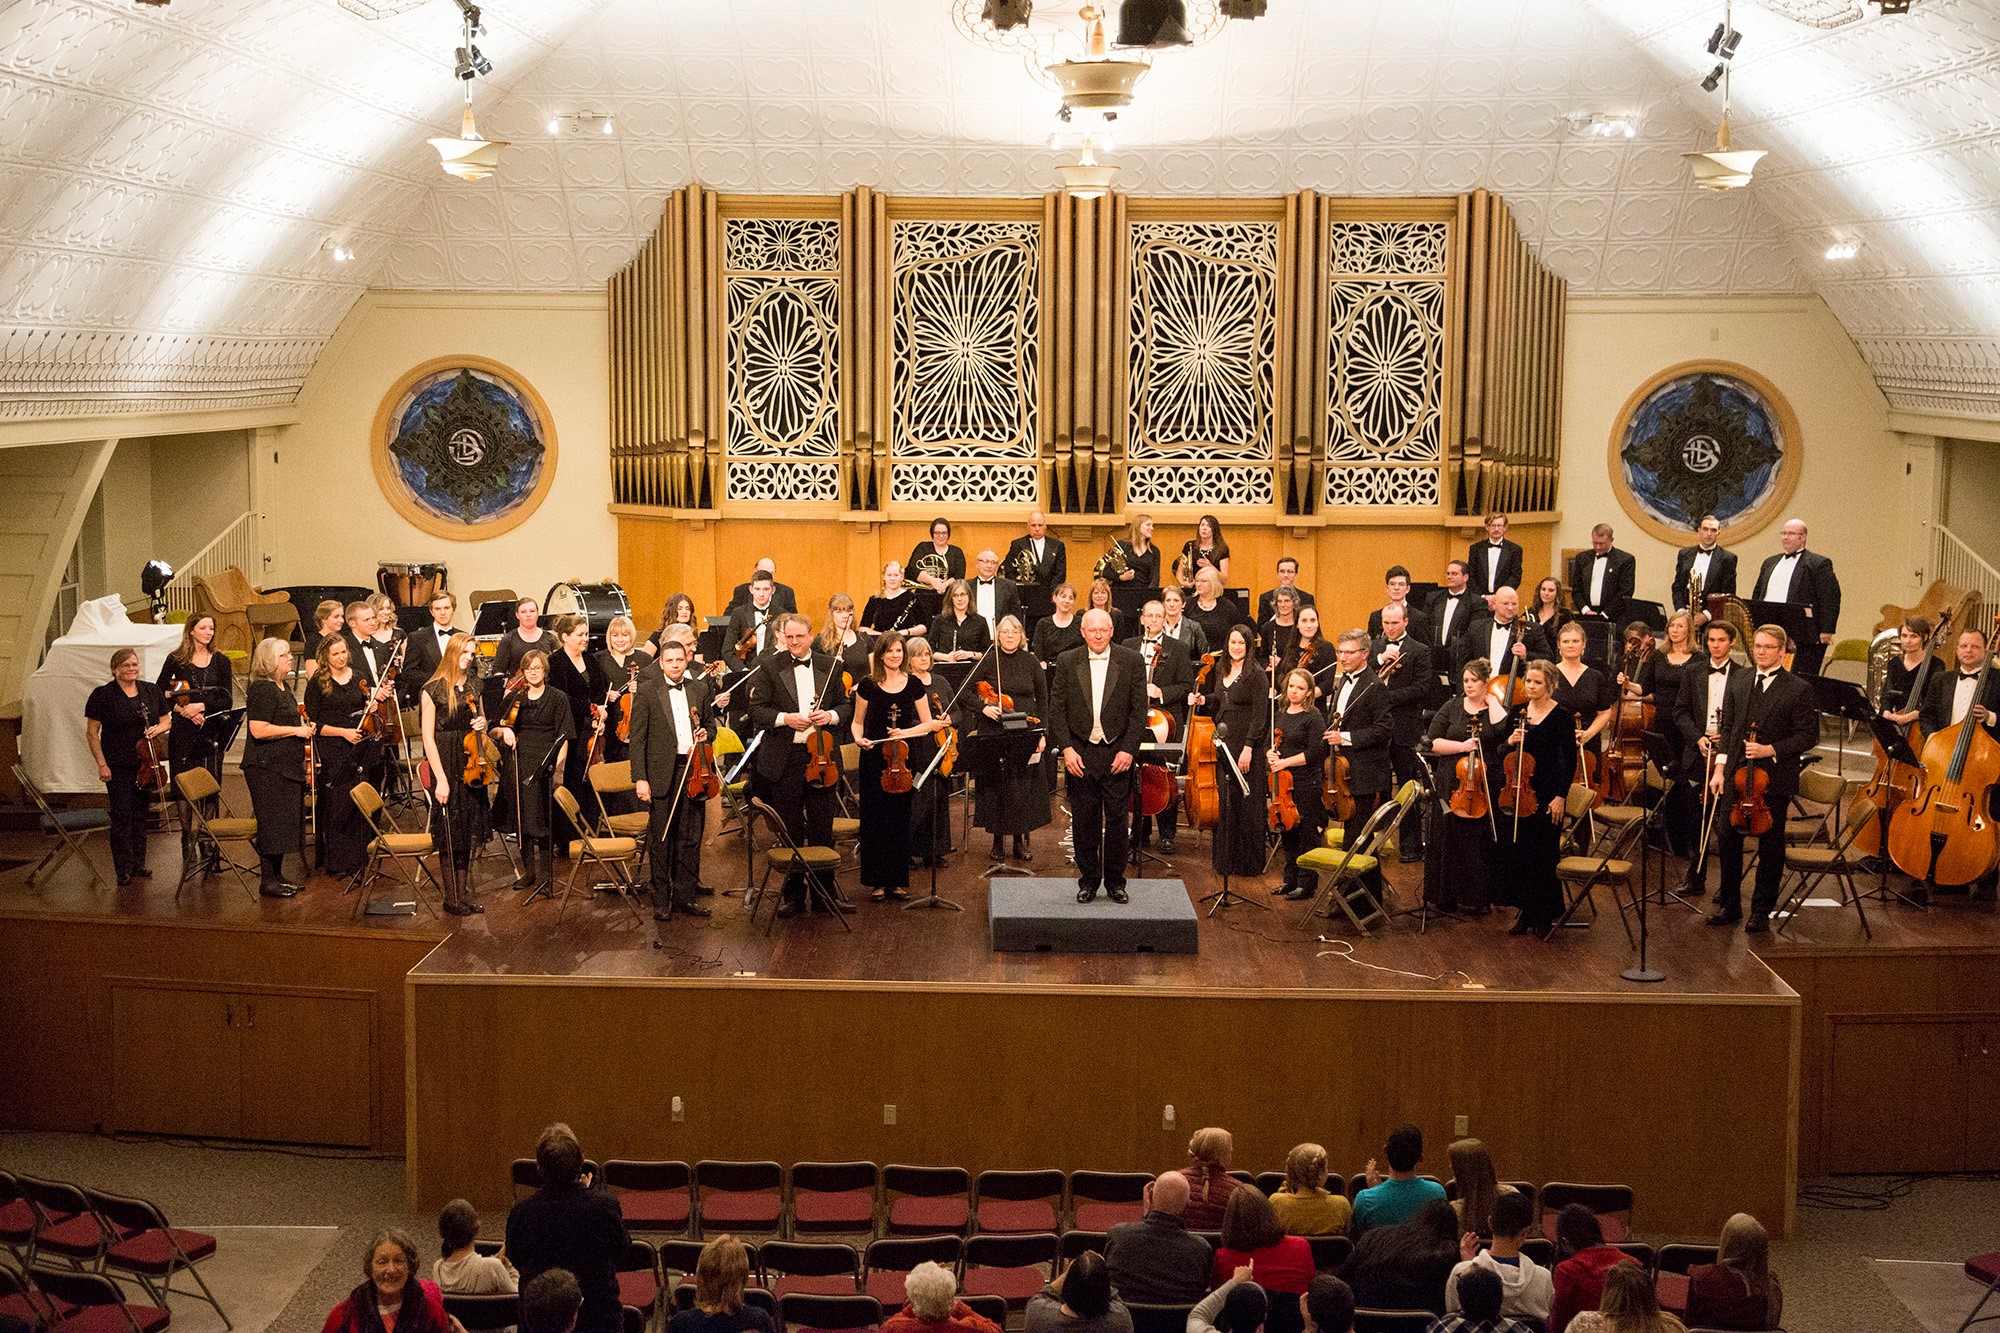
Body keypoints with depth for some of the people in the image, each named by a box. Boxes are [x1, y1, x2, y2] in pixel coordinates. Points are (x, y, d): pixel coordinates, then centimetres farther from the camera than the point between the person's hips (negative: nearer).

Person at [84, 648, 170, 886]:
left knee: (141, 814, 10)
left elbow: (166, 721, 15)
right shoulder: (103, 695, -5)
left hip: (145, 765, 4)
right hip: (118, 767, -4)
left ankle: (139, 864, 20)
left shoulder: (151, 691, 8)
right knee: (122, 816, -6)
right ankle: (124, 869, -2)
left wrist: (158, 728, -9)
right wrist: (101, 763, -11)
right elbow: (92, 733, -4)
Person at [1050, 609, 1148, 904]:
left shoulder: (1131, 661, 0)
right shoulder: (1067, 662, 2)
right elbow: (1057, 709, 2)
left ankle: (1115, 881, 15)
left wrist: (1128, 749, -9)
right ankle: (1088, 880, 16)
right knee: (1084, 821, 5)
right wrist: (1066, 748, -8)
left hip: (1117, 754, -1)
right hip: (1080, 754, 1)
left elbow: (1139, 710, -1)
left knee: (1117, 820, 4)